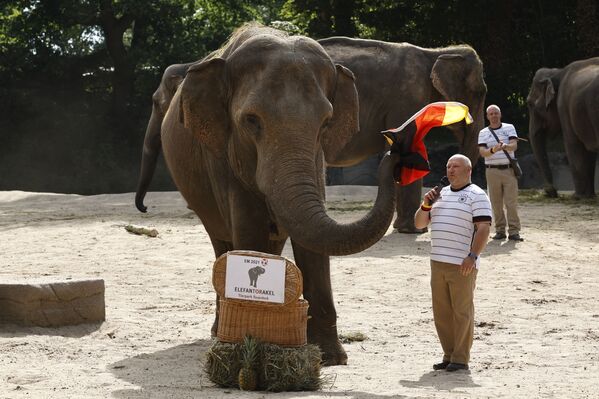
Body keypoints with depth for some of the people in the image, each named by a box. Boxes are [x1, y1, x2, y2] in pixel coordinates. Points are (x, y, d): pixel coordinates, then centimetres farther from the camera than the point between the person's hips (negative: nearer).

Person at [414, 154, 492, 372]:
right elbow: (419, 223, 21)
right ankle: (449, 355, 17)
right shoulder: (440, 194, 19)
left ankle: (461, 358, 2)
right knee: (441, 312, 8)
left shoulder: (477, 196, -2)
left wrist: (473, 256, -22)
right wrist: (426, 205, 2)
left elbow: (484, 228, -12)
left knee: (462, 311, -3)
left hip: (462, 265, -7)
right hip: (438, 262, 7)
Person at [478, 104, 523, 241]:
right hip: (492, 171, 1)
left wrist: (505, 146, -31)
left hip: (509, 169, -1)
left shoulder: (509, 128, 7)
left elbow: (514, 146, -8)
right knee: (496, 203, 0)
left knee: (511, 201, -6)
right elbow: (482, 152, -6)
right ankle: (500, 230, 7)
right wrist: (493, 150, -27)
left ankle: (514, 231, -6)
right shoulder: (483, 133, 7)